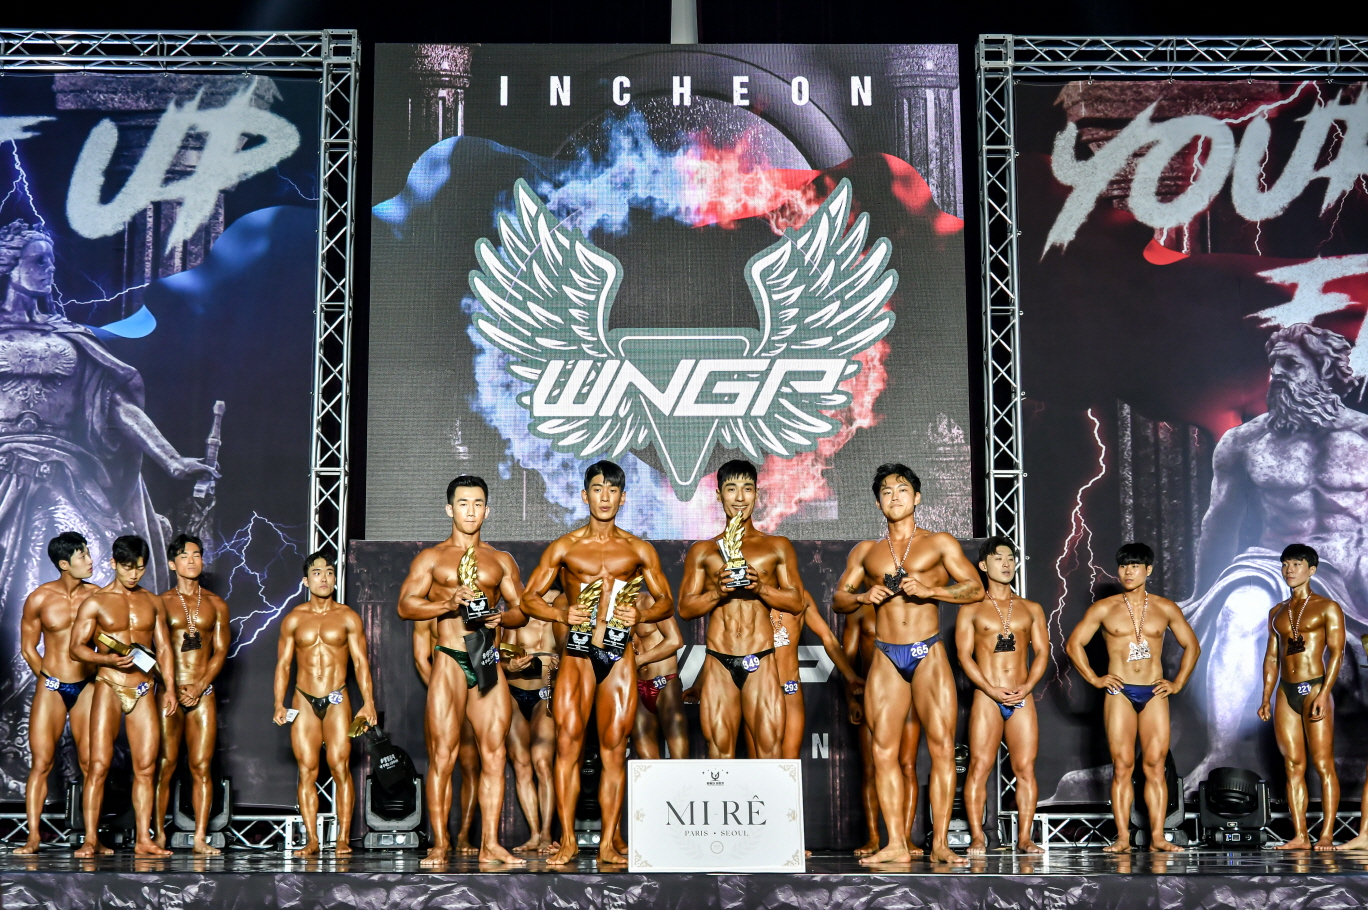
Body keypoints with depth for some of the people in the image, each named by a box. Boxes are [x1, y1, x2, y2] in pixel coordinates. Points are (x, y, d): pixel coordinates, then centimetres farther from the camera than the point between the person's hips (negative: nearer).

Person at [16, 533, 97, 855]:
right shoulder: (39, 598, -2)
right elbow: (28, 648, 7)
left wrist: (99, 677, 1)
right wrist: (48, 680, 3)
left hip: (87, 686, 1)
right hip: (50, 687, -1)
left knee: (91, 763, -1)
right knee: (41, 761, -3)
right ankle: (33, 836, 0)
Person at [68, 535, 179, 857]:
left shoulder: (152, 602, 14)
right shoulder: (95, 603, 3)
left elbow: (163, 647, 17)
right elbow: (76, 647, -1)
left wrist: (169, 687, 8)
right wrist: (108, 659, -17)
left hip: (144, 691, 3)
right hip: (108, 688, -3)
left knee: (146, 767, 0)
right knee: (98, 765, -8)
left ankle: (143, 839, 4)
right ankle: (91, 839, -4)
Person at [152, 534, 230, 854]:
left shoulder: (215, 604, 12)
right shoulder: (161, 603, 6)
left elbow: (220, 650, 7)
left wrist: (199, 687, -7)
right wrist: (174, 689, -9)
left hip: (203, 693, 2)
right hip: (169, 692, -1)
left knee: (201, 767, -2)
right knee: (165, 765, -2)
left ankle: (200, 837, -1)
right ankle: (159, 836, 4)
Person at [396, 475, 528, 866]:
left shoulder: (501, 561, 17)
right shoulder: (431, 558, 9)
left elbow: (522, 610, 16)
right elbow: (405, 606, -1)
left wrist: (501, 616, -7)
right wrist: (450, 603, -15)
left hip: (489, 660, 3)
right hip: (450, 659, -3)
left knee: (494, 753, -1)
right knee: (442, 753, -6)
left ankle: (490, 845, 2)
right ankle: (439, 844, -1)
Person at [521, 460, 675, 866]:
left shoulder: (638, 550, 9)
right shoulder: (564, 547, 7)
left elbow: (667, 600, 13)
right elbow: (530, 597, 8)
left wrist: (641, 614, -9)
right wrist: (562, 614, -11)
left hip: (620, 656, 1)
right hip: (576, 653, -1)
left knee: (614, 747, 0)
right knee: (567, 742, -7)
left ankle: (609, 842, 5)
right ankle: (567, 840, -1)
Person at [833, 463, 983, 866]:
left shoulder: (939, 543, 9)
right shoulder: (865, 551, 17)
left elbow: (976, 589, 1)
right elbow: (838, 598, 15)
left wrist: (929, 590, -13)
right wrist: (861, 596, -7)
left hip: (929, 654, -2)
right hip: (886, 657, 3)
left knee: (941, 747, -9)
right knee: (884, 751, -4)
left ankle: (940, 843, -5)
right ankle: (897, 845, -1)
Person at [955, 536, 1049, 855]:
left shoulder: (1031, 609, 15)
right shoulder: (971, 609, 7)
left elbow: (1042, 652, 10)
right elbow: (964, 655, 0)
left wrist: (1027, 687, -7)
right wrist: (991, 690, -12)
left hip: (1023, 698, 2)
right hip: (986, 698, -2)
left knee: (1025, 768, -2)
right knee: (979, 767, -7)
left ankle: (1024, 838, 1)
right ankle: (977, 838, -5)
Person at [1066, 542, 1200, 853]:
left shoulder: (1165, 608, 9)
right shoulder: (1104, 608, 6)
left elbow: (1192, 646, 18)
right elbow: (1074, 644, 9)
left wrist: (1178, 683, 9)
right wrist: (1093, 678, 2)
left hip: (1154, 693, 1)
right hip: (1119, 692, -1)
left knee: (1155, 765, -4)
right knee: (1122, 765, -5)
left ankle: (1157, 837, -3)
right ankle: (1122, 837, -5)